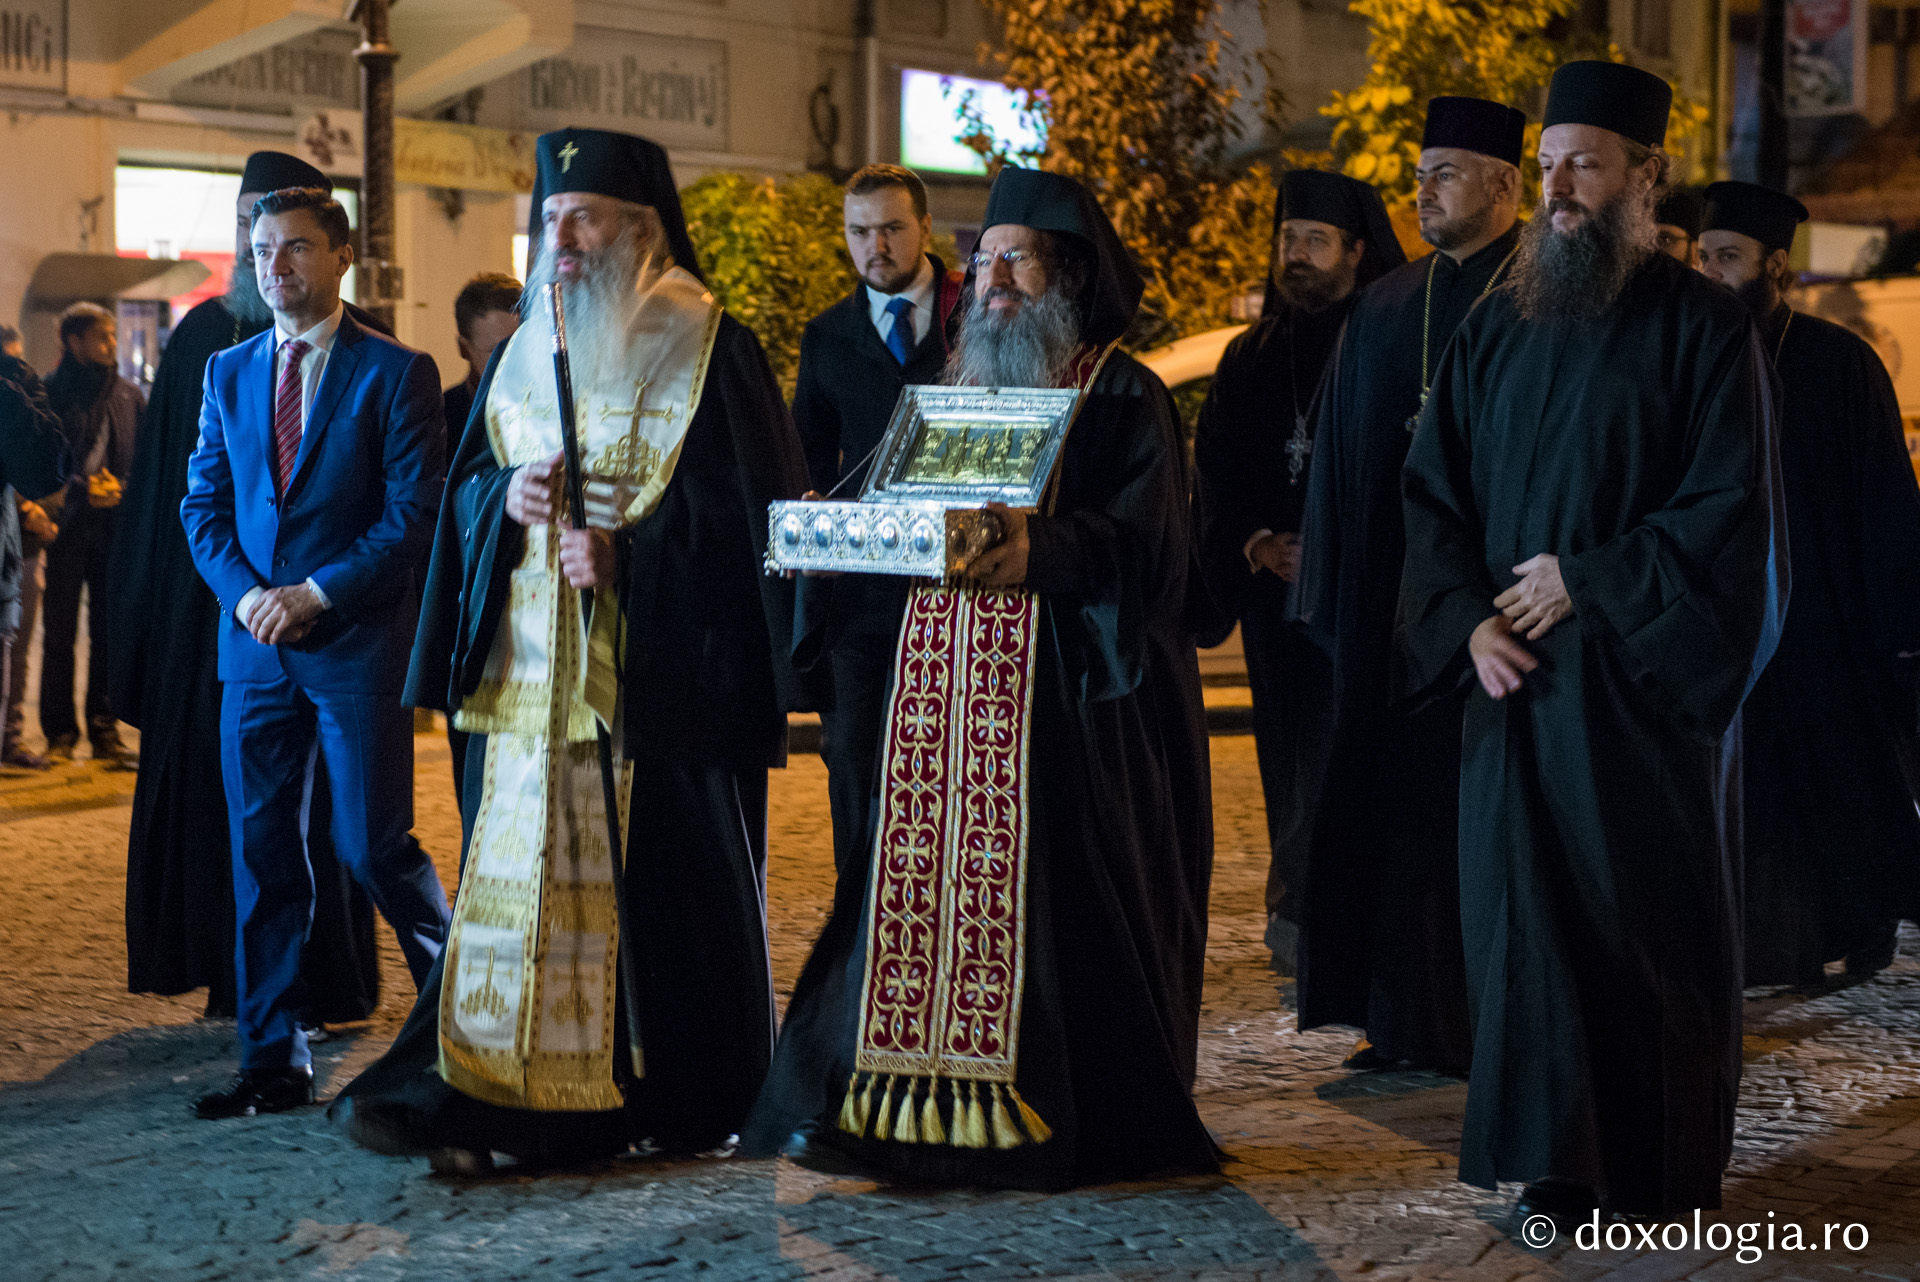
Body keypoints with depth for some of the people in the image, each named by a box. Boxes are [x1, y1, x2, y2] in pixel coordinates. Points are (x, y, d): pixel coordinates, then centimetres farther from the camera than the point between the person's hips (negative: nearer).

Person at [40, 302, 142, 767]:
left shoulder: (129, 396, 11)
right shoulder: (50, 392, 0)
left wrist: (121, 489, -5)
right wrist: (83, 489, -12)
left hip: (115, 525, 3)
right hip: (66, 524, -3)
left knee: (109, 631, 3)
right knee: (60, 632, 0)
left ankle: (105, 731, 9)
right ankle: (60, 733, 7)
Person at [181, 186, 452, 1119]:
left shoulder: (396, 373, -3)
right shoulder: (228, 373, 13)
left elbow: (414, 514, -8)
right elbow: (202, 504, 12)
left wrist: (316, 593, -14)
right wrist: (243, 592, -6)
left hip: (356, 641, -5)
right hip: (254, 646, 5)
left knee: (372, 847, -4)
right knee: (261, 850, 6)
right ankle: (274, 1061, 14)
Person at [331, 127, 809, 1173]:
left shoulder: (709, 350, -2)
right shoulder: (522, 353, 15)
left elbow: (753, 506, -7)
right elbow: (465, 487, 20)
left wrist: (625, 546, -17)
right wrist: (506, 498, -4)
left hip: (663, 673, -5)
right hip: (532, 668, 5)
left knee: (664, 879, 1)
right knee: (520, 870, 1)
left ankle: (688, 1104, 14)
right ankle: (490, 1095, 3)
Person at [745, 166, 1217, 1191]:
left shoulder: (1121, 395, 0)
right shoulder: (956, 383, 20)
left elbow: (1140, 540, -12)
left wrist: (1039, 549, -29)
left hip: (1065, 681, -6)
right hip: (940, 674, 6)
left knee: (1041, 895, -7)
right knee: (926, 877, 1)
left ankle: (1066, 1117, 2)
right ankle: (931, 1100, 8)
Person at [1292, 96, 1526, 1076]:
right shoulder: (1382, 310, 14)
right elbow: (1340, 461, 15)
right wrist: (1333, 601, 10)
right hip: (1391, 598, 6)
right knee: (1392, 801, 7)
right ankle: (1403, 1019, 15)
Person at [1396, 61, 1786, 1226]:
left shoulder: (1703, 329, -3)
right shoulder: (1496, 331, 11)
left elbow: (1732, 512, -9)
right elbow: (1433, 494, 10)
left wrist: (1586, 582, -12)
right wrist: (1468, 620, -5)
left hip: (1648, 682, -4)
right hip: (1516, 680, 4)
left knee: (1652, 920, 2)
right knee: (1529, 911, 3)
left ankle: (1668, 1169, 16)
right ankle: (1558, 1159, 14)